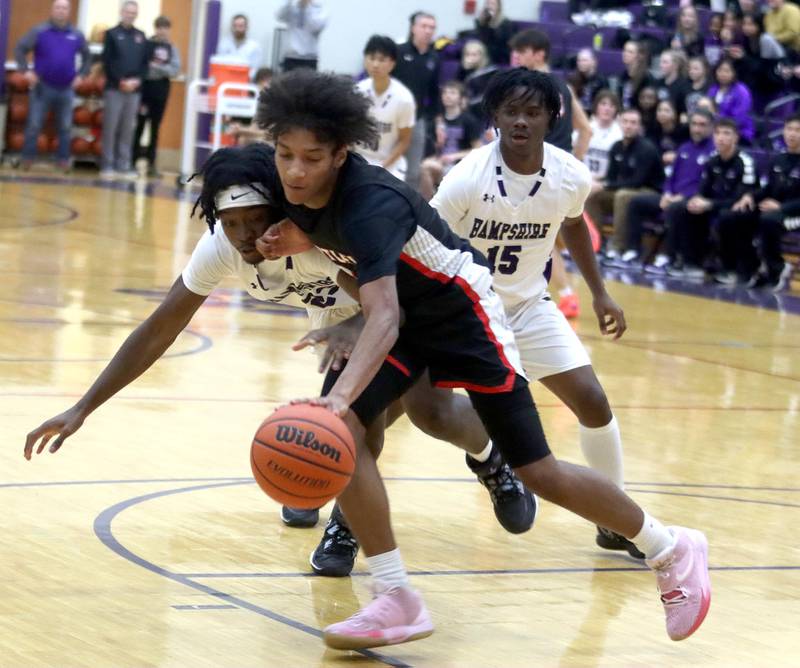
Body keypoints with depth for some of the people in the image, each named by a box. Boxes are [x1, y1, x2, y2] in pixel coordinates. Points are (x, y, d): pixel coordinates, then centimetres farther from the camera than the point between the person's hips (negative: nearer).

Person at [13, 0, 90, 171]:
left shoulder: (76, 35, 6)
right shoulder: (39, 31, -4)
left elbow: (86, 56, 19)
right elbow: (20, 49, -4)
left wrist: (81, 74, 6)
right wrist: (26, 70, -13)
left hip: (66, 89, 3)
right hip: (42, 86, -3)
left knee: (65, 127, 6)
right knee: (34, 125, -2)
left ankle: (63, 160, 14)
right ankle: (27, 159, 5)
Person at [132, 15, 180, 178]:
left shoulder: (171, 48, 5)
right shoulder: (146, 44, -3)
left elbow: (175, 70, -4)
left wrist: (157, 67, -16)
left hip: (161, 89, 3)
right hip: (145, 86, -3)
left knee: (155, 128, 7)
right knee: (139, 126, -1)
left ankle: (151, 164, 11)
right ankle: (134, 161, 3)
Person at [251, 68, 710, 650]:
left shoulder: (369, 202, -35)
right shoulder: (289, 189, -12)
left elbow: (384, 316, -50)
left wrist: (339, 394, -62)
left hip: (459, 310, -7)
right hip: (404, 315, 7)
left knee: (538, 471, -3)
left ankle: (672, 551, 19)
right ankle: (397, 602, -10)